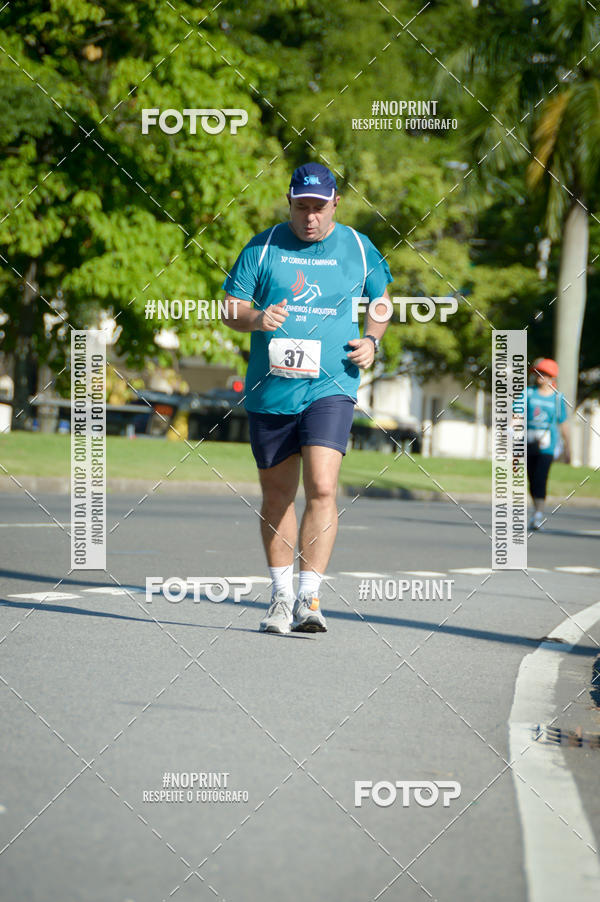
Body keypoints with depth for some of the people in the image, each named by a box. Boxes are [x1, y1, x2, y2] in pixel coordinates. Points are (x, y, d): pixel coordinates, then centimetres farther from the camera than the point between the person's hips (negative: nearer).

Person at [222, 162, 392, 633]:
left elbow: (381, 300, 20)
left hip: (330, 387, -1)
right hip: (270, 391, 2)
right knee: (277, 494, 10)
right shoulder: (263, 247, 3)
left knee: (322, 488, -17)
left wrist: (371, 340, 1)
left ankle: (309, 597, -17)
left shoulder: (358, 248, 5)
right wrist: (255, 319, -18)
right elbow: (231, 308, 4)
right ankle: (282, 595, 23)